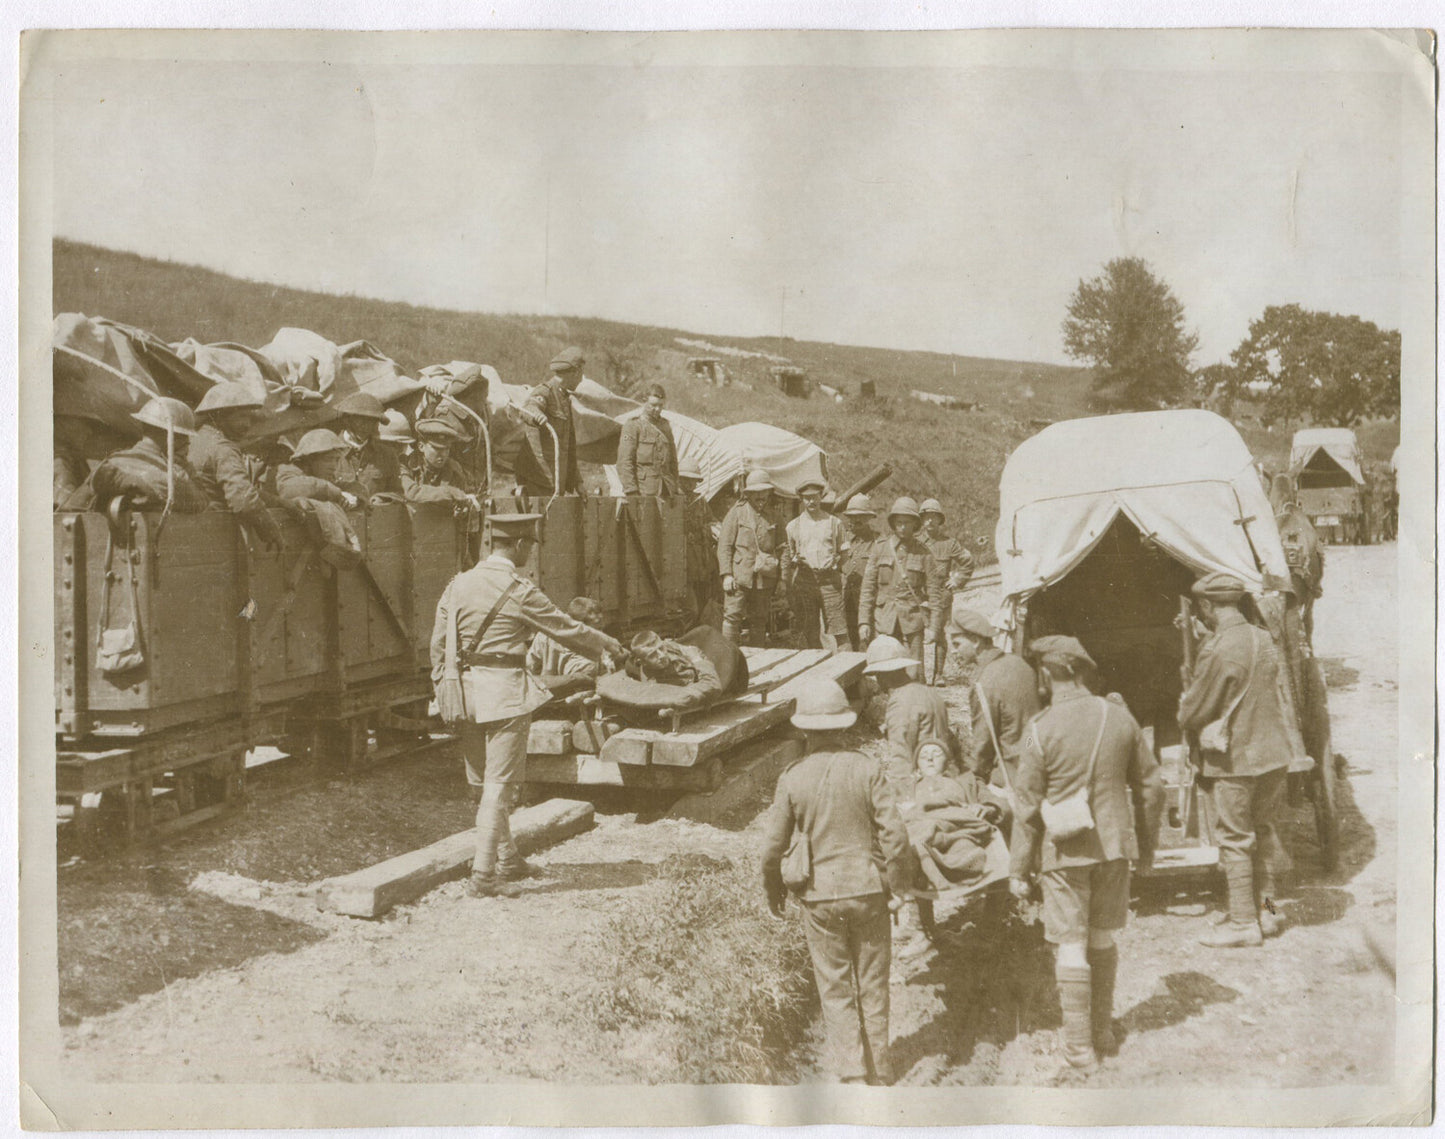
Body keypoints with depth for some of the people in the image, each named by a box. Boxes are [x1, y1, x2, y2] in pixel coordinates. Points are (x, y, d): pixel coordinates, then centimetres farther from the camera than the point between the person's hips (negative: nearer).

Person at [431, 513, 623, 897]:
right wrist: (609, 646, 13)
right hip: (506, 692, -7)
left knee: (487, 782, 16)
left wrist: (442, 693, 16)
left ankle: (508, 860, 30)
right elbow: (567, 628, -2)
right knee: (500, 783, -1)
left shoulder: (458, 584, 5)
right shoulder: (521, 592, -12)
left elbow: (439, 643, 8)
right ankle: (484, 875, -2)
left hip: (466, 690, 7)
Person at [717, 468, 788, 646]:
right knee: (732, 617, -8)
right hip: (740, 576, -4)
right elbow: (724, 545, -2)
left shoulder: (771, 516, 14)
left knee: (759, 621, 8)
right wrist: (727, 575, -9)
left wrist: (783, 575, 7)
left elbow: (782, 546, 18)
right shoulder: (737, 512, 1)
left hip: (765, 578, 4)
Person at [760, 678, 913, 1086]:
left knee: (835, 987, 12)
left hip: (820, 896, -1)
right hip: (868, 890, 1)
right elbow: (895, 834, -11)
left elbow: (773, 845, -6)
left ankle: (852, 1072, 6)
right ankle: (879, 1071, 26)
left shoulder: (793, 778, -9)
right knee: (872, 985, 15)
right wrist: (897, 885, 2)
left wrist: (773, 888, 11)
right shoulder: (866, 769, -10)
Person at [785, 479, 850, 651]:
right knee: (810, 632, 3)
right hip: (804, 580, 1)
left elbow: (844, 551, 16)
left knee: (835, 630, -9)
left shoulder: (835, 523, 10)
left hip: (829, 580, -1)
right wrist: (795, 560, -4)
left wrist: (837, 562, -1)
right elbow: (788, 557, 17)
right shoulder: (793, 526, 12)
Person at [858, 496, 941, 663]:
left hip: (913, 621, -1)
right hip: (884, 620, 1)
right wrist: (864, 621, 0)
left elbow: (933, 589, 5)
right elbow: (867, 586, 6)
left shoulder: (923, 553, 3)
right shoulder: (880, 547, 5)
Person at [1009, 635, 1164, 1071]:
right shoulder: (1119, 717, -1)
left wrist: (1019, 868, 0)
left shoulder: (1041, 729, -13)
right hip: (1113, 844, 4)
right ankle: (1103, 1032, 28)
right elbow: (1150, 785, 7)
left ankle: (1079, 1045, 11)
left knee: (1072, 946, 4)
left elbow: (1027, 805, -9)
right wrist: (1146, 844, 20)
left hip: (1065, 851, -4)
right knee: (1103, 940, 17)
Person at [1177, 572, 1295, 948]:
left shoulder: (1217, 651, -20)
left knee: (1235, 839, 4)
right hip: (1274, 751, 7)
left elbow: (1191, 716, -14)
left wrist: (1186, 692, 8)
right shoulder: (1264, 639, 3)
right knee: (1263, 829, 18)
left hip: (1235, 759, -7)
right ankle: (1267, 910, 26)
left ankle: (1244, 922, 11)